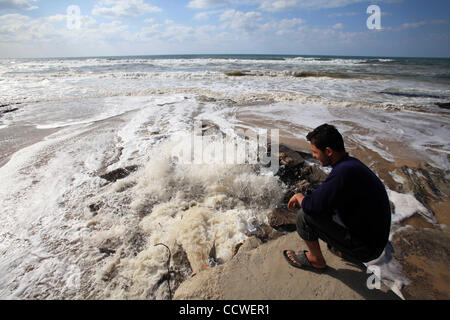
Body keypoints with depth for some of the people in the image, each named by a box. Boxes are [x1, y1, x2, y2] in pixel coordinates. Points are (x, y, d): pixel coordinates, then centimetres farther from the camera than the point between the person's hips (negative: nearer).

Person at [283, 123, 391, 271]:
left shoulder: (345, 171, -30)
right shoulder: (351, 163, 2)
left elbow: (312, 206, -28)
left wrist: (299, 196, -8)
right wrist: (304, 199, 10)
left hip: (364, 248, -9)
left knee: (304, 215, -15)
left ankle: (316, 260, 9)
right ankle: (340, 249, 22)